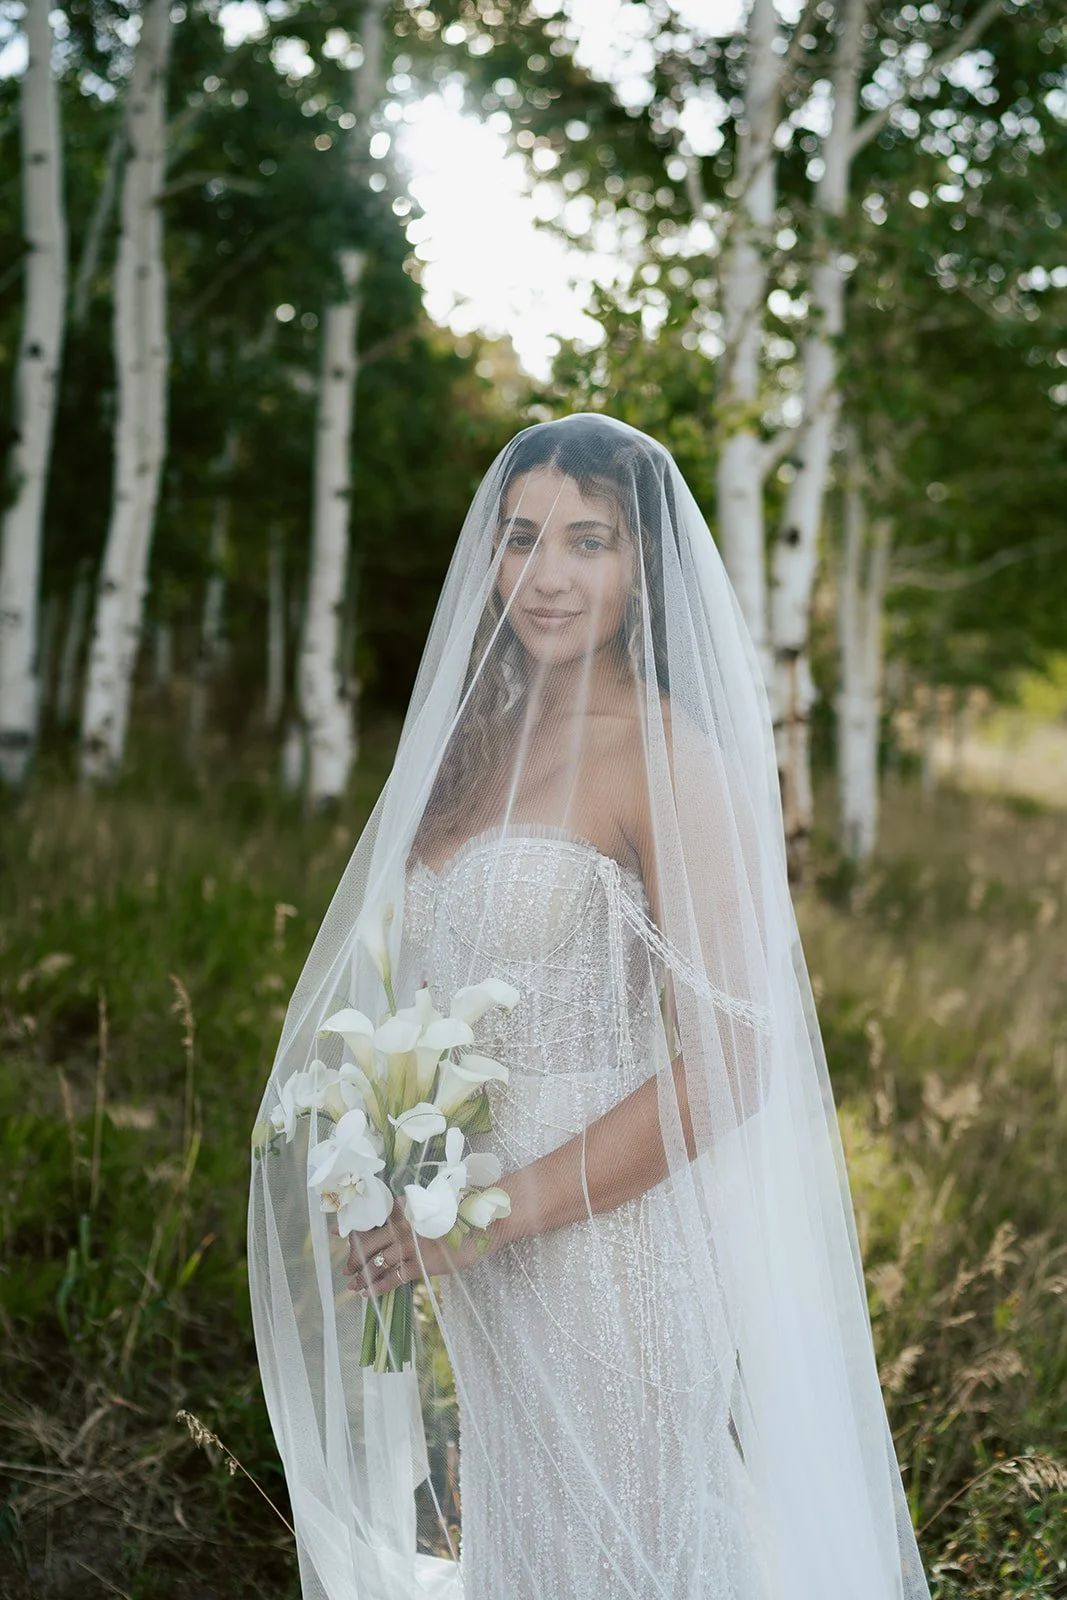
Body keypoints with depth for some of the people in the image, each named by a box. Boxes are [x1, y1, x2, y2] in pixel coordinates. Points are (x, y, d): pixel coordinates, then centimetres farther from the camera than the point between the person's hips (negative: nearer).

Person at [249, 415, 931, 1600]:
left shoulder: (668, 758, -13)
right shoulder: (480, 745, 9)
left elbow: (728, 1060, -18)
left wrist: (501, 1211, -18)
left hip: (610, 1257, -7)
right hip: (474, 1276, 7)